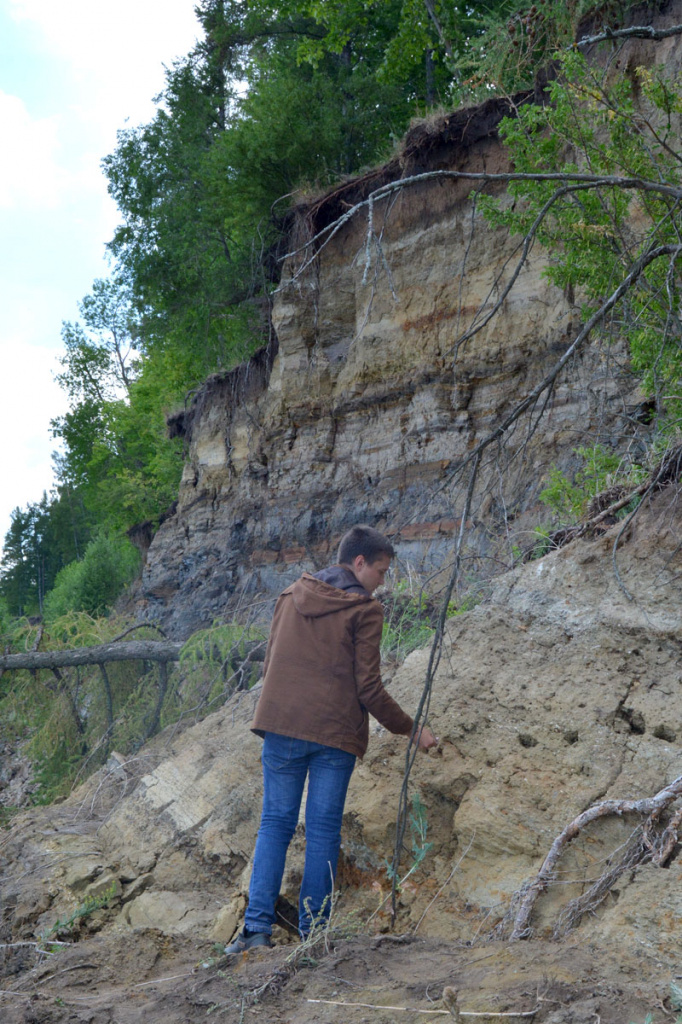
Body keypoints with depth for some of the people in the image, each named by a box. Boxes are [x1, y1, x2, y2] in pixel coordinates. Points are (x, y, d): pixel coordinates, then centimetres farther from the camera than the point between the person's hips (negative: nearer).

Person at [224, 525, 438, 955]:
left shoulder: (291, 597, 12)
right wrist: (412, 730, 3)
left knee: (276, 822, 8)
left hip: (281, 726, 4)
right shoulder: (365, 610, -5)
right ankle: (313, 932, 7)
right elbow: (369, 688, -7)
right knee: (324, 829, 4)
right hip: (335, 734, -4)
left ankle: (258, 925, -1)